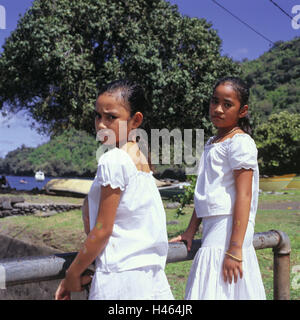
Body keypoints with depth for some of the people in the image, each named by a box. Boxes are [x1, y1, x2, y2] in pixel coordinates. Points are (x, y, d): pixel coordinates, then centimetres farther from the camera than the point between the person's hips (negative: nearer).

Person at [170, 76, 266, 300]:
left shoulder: (240, 143, -10)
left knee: (217, 293, -7)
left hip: (229, 229, -8)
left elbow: (243, 196, -16)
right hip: (213, 229, 9)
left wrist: (235, 249, -20)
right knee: (208, 292, 13)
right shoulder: (211, 143, 17)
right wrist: (191, 231, 16)